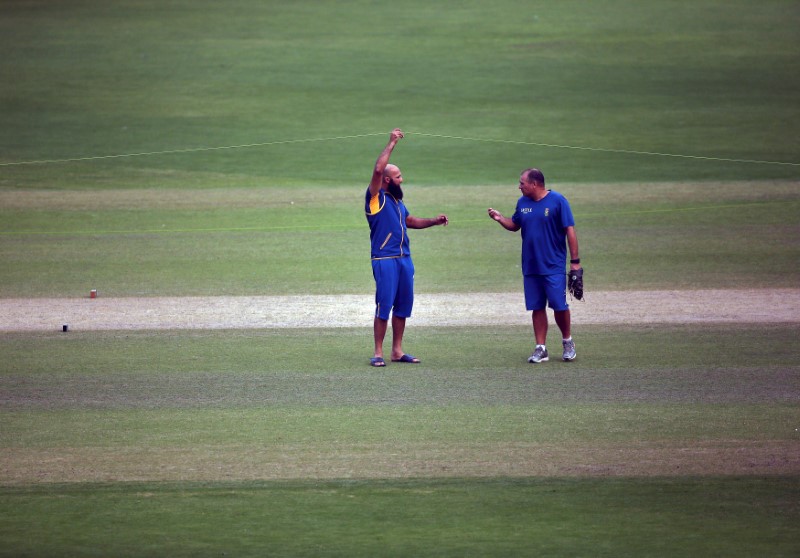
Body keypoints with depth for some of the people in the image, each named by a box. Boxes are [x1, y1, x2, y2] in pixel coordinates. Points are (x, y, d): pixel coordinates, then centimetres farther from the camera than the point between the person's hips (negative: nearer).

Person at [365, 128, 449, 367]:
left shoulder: (397, 201, 19)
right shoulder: (376, 198, -5)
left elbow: (410, 221, 34)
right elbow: (378, 169, -19)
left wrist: (433, 221, 22)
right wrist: (391, 143, -14)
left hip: (404, 258, 8)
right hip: (385, 260, -8)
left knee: (403, 305, 9)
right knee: (384, 306, -7)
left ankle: (397, 351, 17)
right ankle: (378, 353, -3)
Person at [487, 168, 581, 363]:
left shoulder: (557, 201, -9)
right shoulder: (522, 202, 7)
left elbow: (570, 231, -9)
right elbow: (515, 225, 20)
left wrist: (575, 261, -11)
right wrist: (500, 219, -1)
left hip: (554, 266, -5)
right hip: (530, 266, 5)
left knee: (559, 306, -3)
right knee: (537, 308, 6)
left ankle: (567, 342, 18)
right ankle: (541, 349, 11)